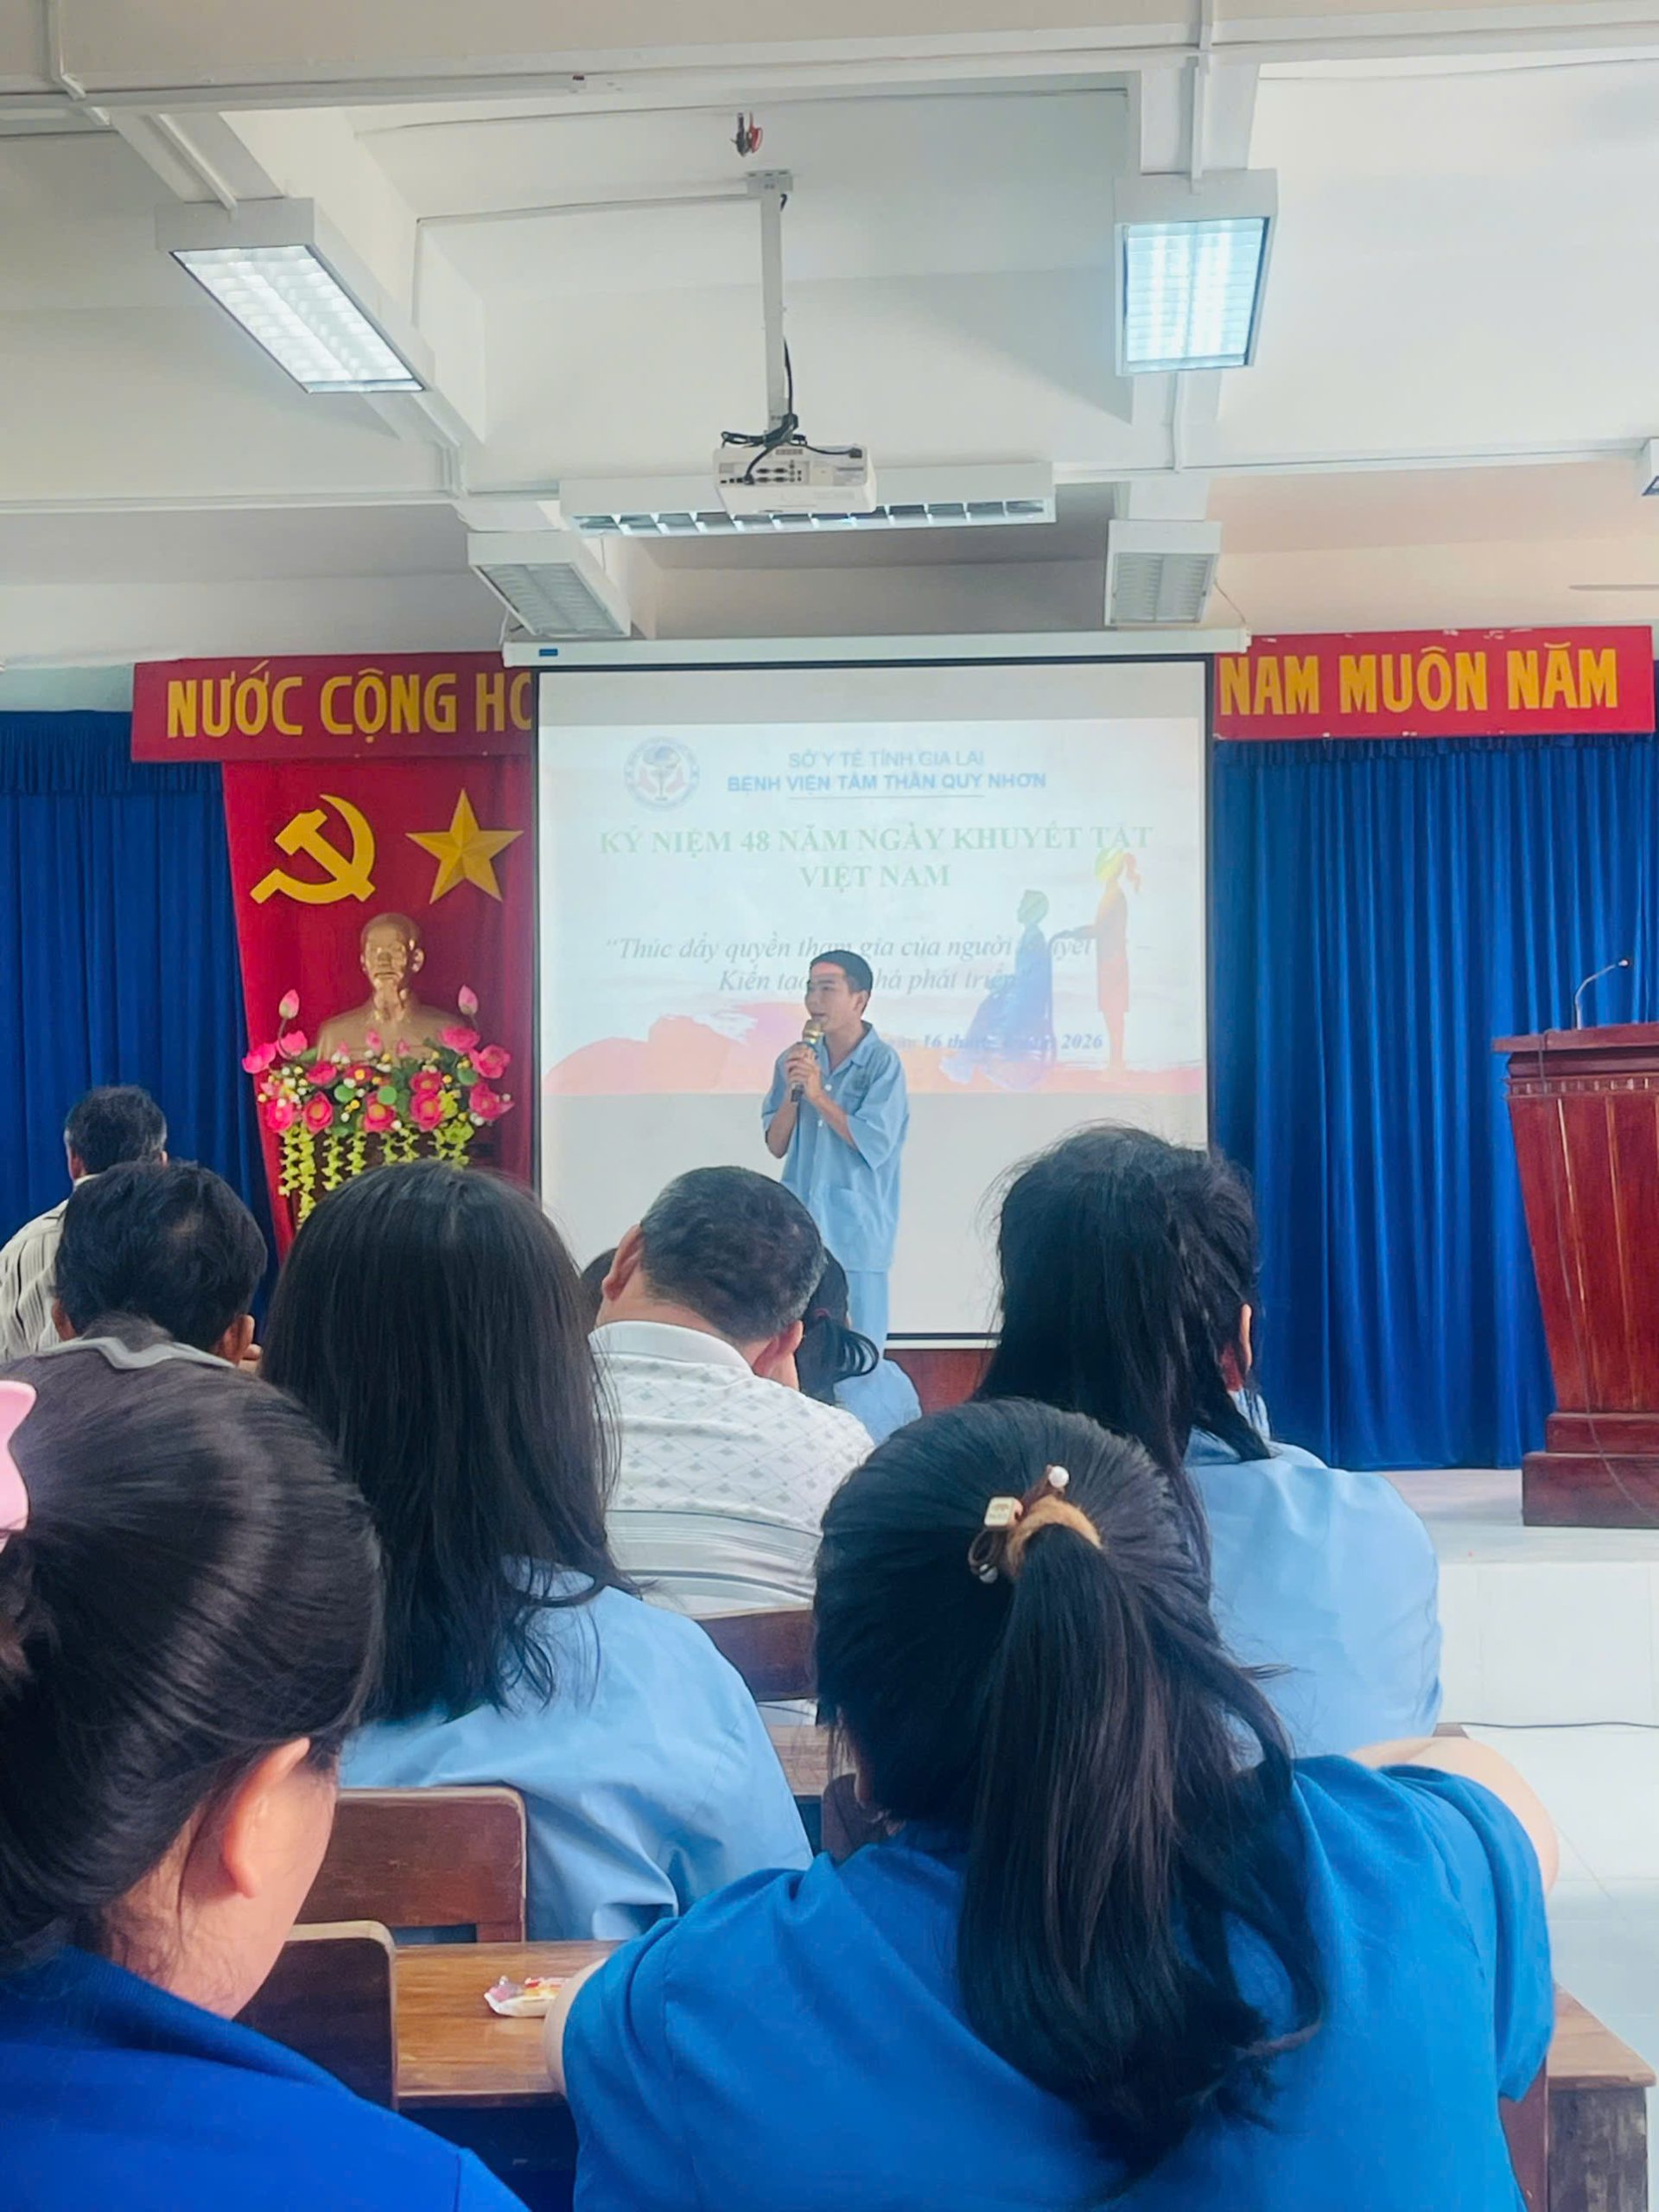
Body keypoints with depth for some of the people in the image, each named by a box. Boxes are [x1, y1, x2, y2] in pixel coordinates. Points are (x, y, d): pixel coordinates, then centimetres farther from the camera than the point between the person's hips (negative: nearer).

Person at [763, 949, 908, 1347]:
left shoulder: (882, 1062, -7)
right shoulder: (795, 1060, 8)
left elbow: (874, 1145, -14)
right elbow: (776, 1146, 8)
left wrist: (818, 1093, -15)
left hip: (857, 1233, -4)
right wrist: (792, 1090, -7)